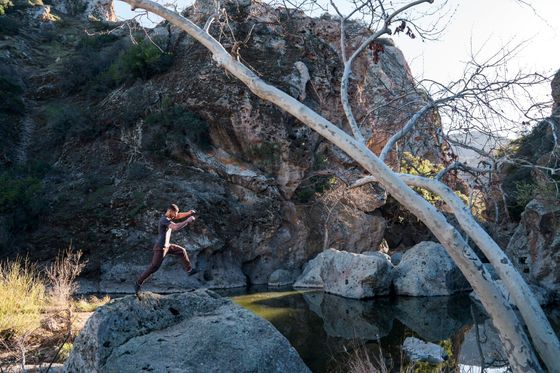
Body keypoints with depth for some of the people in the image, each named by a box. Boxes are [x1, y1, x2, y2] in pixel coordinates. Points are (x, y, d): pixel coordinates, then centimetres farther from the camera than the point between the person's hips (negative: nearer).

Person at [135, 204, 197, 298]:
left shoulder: (167, 217, 5)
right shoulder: (164, 219, -23)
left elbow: (178, 216, 13)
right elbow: (176, 227, -35)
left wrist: (188, 213, -4)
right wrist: (188, 221, -27)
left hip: (167, 246, 10)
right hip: (160, 247, -10)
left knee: (182, 251, 18)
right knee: (154, 266, -9)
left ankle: (189, 270, 29)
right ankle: (138, 284, -3)